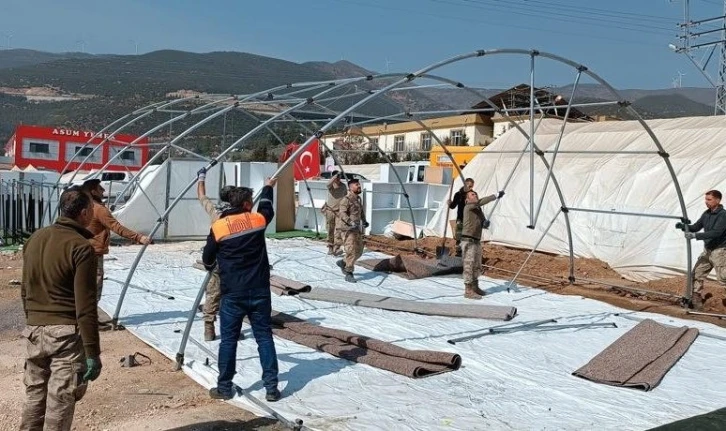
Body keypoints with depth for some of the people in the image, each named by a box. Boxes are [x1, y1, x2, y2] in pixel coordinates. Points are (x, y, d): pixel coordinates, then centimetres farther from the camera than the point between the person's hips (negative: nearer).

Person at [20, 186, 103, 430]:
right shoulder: (81, 247, -15)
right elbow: (85, 307, -18)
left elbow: (25, 290, 17)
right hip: (66, 332, -7)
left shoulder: (35, 239, 8)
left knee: (34, 395, 18)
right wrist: (93, 352, -15)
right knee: (60, 401, 2)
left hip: (34, 330, 7)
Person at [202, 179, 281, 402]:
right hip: (259, 291, 1)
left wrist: (211, 267, 34)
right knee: (264, 337, 6)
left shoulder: (218, 227, -4)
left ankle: (224, 387, 16)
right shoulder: (258, 220, -1)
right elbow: (267, 207, 24)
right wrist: (268, 187, 43)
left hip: (232, 293, -1)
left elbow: (207, 259, 10)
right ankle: (271, 387, 7)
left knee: (228, 339, 8)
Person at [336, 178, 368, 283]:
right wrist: (350, 222, -38)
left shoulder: (358, 199, 17)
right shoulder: (346, 200, -11)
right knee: (351, 251, -13)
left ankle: (343, 263, 33)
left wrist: (364, 221, 16)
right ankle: (348, 274, -4)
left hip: (356, 229, 9)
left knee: (358, 251, 11)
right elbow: (342, 213, -23)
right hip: (347, 229, -9)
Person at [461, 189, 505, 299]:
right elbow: (481, 202, -25)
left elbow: (483, 224, 15)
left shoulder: (479, 210, 16)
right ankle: (468, 291, -3)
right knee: (469, 266, -7)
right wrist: (496, 196, -26)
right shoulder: (468, 206, -8)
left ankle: (475, 288, 28)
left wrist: (486, 223, -9)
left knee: (477, 266, 15)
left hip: (477, 241, 9)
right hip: (468, 241, -8)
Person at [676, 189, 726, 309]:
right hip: (707, 250, 8)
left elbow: (716, 233, -28)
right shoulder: (706, 214, 7)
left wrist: (695, 235, -33)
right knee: (697, 274, 7)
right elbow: (696, 227, 12)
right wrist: (684, 226, -7)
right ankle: (696, 302, 14)